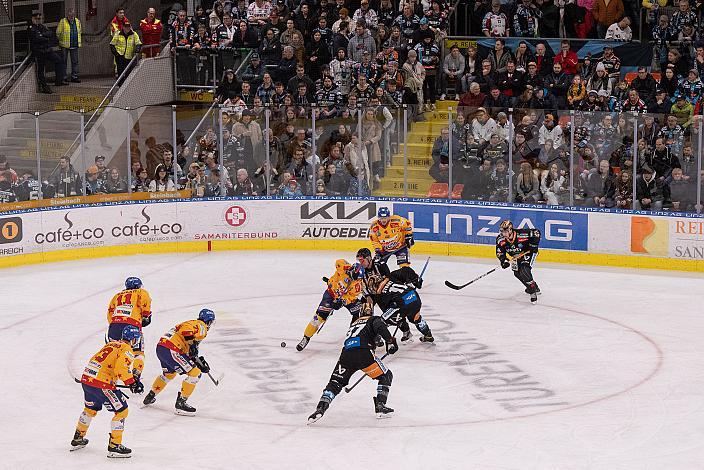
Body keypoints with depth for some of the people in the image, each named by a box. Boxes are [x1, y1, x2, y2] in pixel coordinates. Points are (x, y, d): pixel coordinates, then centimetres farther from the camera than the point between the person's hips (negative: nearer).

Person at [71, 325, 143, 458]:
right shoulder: (127, 349, -5)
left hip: (86, 379, 9)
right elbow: (121, 368, -21)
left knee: (91, 408, 31)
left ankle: (78, 439, 44)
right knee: (121, 411, 2)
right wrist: (132, 382, -14)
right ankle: (114, 447, 1)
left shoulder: (111, 344, 21)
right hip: (101, 383, -9)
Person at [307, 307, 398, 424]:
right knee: (386, 376, 13)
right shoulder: (375, 319, 18)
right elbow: (380, 327, -6)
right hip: (363, 352, -5)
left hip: (346, 353, 5)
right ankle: (380, 406, 3)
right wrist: (390, 341, -6)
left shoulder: (354, 323, 37)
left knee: (335, 383, 14)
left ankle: (320, 408, -5)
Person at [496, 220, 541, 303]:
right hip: (515, 256, 7)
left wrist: (533, 245, -26)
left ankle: (533, 291, -19)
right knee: (517, 273, 6)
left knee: (524, 270, -25)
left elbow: (536, 232, -25)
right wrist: (504, 260, -26)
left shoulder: (521, 234, -35)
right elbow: (500, 252, -9)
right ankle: (533, 287, 28)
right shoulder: (500, 239, -20)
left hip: (527, 253, -7)